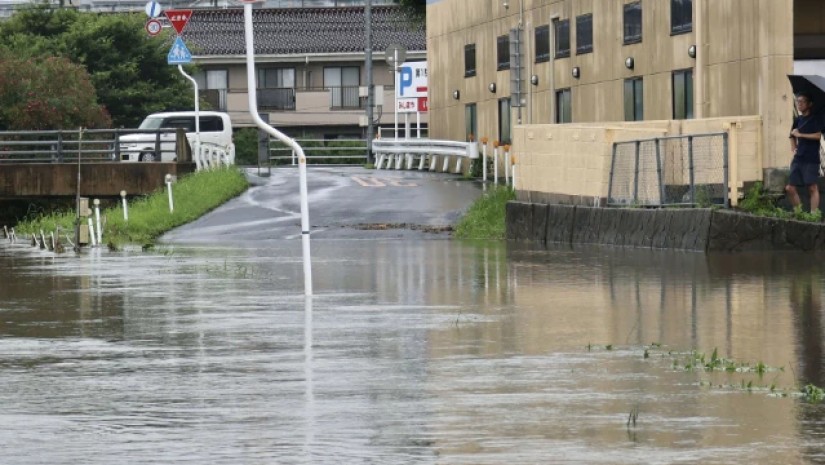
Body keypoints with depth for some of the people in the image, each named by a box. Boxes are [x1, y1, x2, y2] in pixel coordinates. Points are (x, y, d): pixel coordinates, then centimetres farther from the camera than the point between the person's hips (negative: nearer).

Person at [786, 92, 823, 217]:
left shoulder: (815, 119, -1)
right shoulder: (798, 120, 16)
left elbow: (818, 135, -14)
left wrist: (800, 134, -13)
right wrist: (793, 147, 14)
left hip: (811, 160, -6)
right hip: (798, 159, 6)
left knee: (812, 187, -9)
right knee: (790, 188, 1)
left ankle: (814, 214, -10)